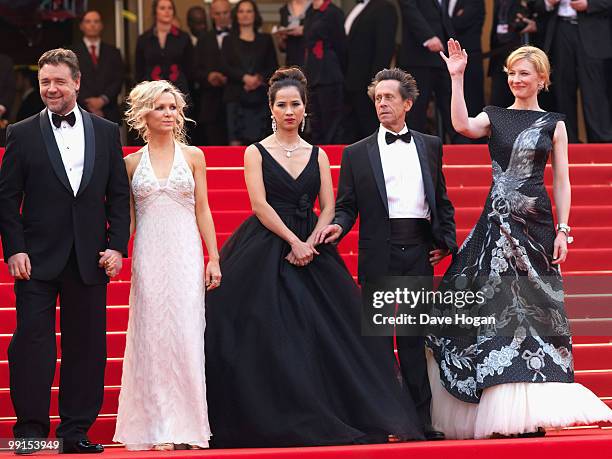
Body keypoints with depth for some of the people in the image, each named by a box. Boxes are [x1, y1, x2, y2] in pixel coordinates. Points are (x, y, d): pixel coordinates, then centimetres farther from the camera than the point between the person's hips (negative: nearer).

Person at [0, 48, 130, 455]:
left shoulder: (106, 132, 9)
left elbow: (119, 194, 9)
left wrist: (117, 246, -2)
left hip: (90, 259, 2)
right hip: (38, 258, -2)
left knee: (87, 346, 4)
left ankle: (76, 432, 12)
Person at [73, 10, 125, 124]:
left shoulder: (113, 52, 16)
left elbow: (118, 80, 7)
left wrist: (103, 99, -9)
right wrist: (88, 101, -13)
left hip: (109, 114, 2)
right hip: (82, 113, -2)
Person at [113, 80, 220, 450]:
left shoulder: (193, 156, 7)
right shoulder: (133, 163, 8)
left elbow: (202, 209, 6)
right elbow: (128, 217, 10)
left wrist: (214, 258, 1)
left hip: (185, 254, 0)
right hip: (149, 256, 1)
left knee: (187, 334, -5)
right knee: (153, 336, -2)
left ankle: (187, 425, 1)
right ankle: (159, 428, 1)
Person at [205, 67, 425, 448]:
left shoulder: (317, 155, 12)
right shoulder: (257, 152, 3)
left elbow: (328, 208, 6)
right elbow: (260, 205, -7)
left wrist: (309, 244, -11)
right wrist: (293, 241, -15)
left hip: (310, 251, 3)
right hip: (265, 252, -3)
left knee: (325, 332, -4)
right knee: (269, 339, -7)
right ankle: (276, 425, -2)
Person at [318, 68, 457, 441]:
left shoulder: (430, 146, 14)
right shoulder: (357, 154, 8)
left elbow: (442, 200, 18)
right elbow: (346, 205, 5)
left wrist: (446, 240, 6)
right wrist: (338, 226, -15)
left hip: (419, 252, 1)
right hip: (379, 254, -1)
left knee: (415, 338, 3)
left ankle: (421, 420, 6)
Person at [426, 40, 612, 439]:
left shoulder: (554, 124, 7)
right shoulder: (494, 118, 7)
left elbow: (561, 182, 4)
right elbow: (462, 125, -15)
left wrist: (563, 231, -3)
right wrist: (457, 78, -18)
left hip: (536, 224, 0)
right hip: (497, 223, 0)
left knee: (534, 308, 0)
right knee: (498, 307, -1)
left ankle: (531, 410, 4)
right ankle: (501, 411, 3)